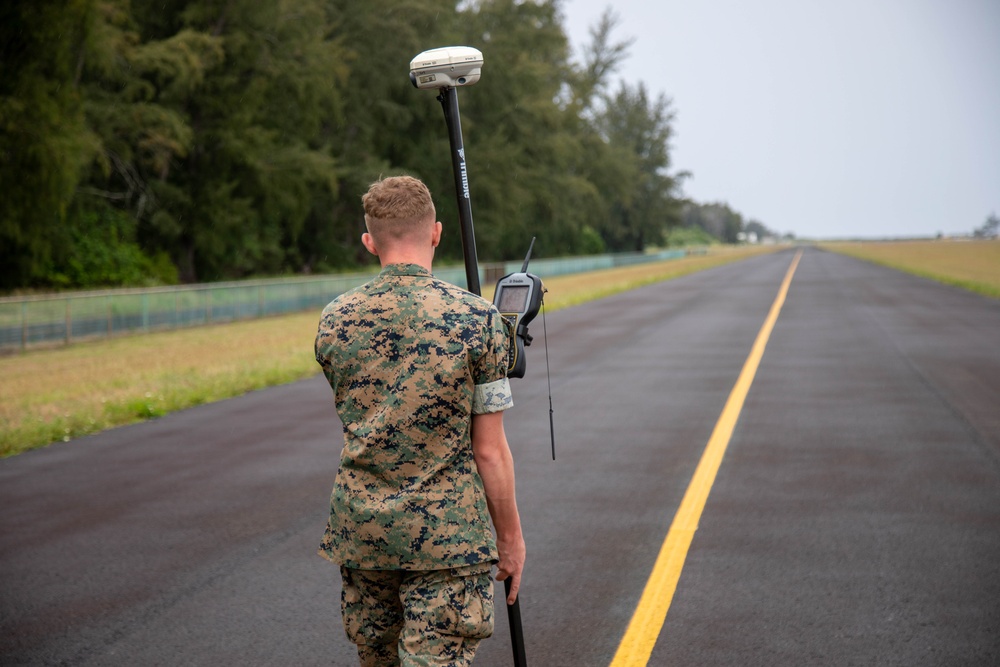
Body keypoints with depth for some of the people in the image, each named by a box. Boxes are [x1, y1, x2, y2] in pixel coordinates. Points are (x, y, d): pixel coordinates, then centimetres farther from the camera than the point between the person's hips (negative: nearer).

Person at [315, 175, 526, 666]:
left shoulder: (334, 320, 0)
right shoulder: (476, 318, -11)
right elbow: (489, 450, -9)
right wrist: (510, 536, 2)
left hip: (361, 529, 4)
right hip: (448, 532, -4)